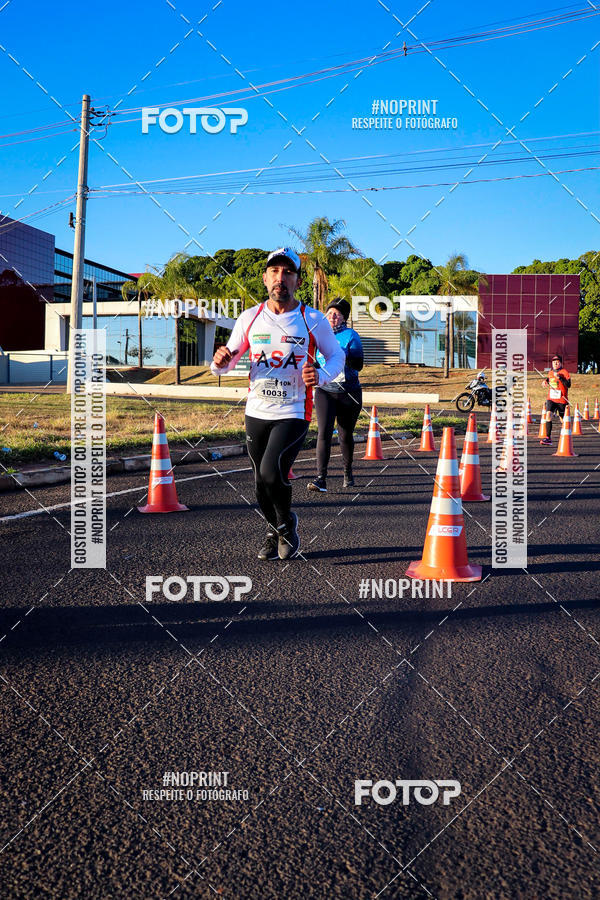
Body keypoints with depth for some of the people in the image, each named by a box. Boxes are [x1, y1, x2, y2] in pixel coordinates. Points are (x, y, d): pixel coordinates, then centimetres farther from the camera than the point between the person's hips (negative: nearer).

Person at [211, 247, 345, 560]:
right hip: (256, 413, 4)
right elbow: (228, 363, 10)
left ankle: (287, 523, 10)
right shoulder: (250, 318, 3)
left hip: (294, 414, -3)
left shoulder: (313, 320, -4)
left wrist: (321, 375, -14)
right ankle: (274, 533, 39)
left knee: (271, 472, -21)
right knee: (261, 483, 10)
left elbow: (337, 356, 8)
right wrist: (220, 362, -14)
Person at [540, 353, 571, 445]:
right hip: (551, 398, 3)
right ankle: (548, 438, -19)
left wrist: (559, 377, -24)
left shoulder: (564, 372, -6)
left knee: (563, 419, 7)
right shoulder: (550, 372, 9)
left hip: (561, 399, -3)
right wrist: (546, 380, 10)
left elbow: (568, 385, -16)